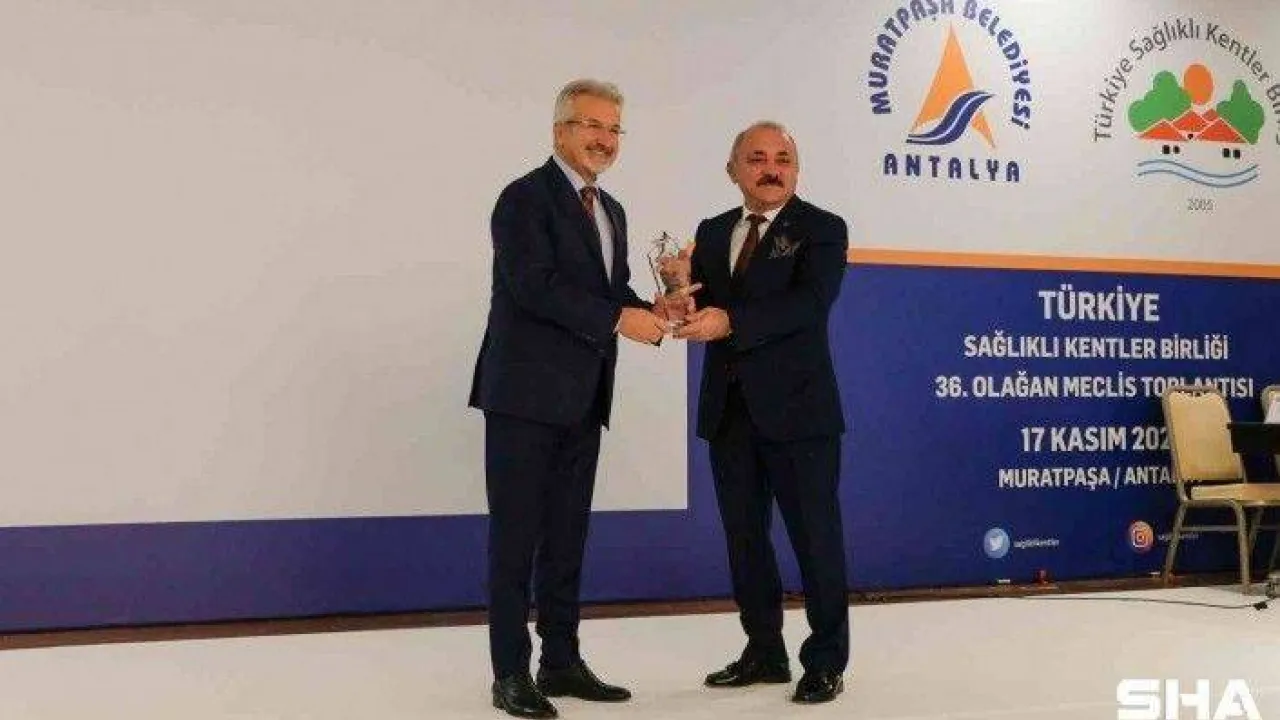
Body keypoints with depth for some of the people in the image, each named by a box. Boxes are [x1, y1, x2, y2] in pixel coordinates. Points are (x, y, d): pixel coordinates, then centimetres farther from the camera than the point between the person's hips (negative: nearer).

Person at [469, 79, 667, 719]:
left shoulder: (610, 211, 17)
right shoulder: (525, 198, -9)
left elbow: (612, 290, 14)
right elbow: (535, 286, -20)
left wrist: (650, 313, -7)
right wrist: (620, 318, -20)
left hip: (581, 399, 8)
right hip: (527, 393, -8)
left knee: (567, 534, 12)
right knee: (517, 534, -2)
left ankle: (561, 661, 21)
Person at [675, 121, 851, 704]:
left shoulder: (822, 230, -4)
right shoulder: (712, 233, 12)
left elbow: (809, 304, -20)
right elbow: (702, 311, 7)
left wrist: (730, 321, -29)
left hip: (797, 408, -5)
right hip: (728, 409, 6)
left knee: (816, 536, 2)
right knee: (744, 536, 13)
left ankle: (826, 661, 14)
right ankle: (764, 651, 26)